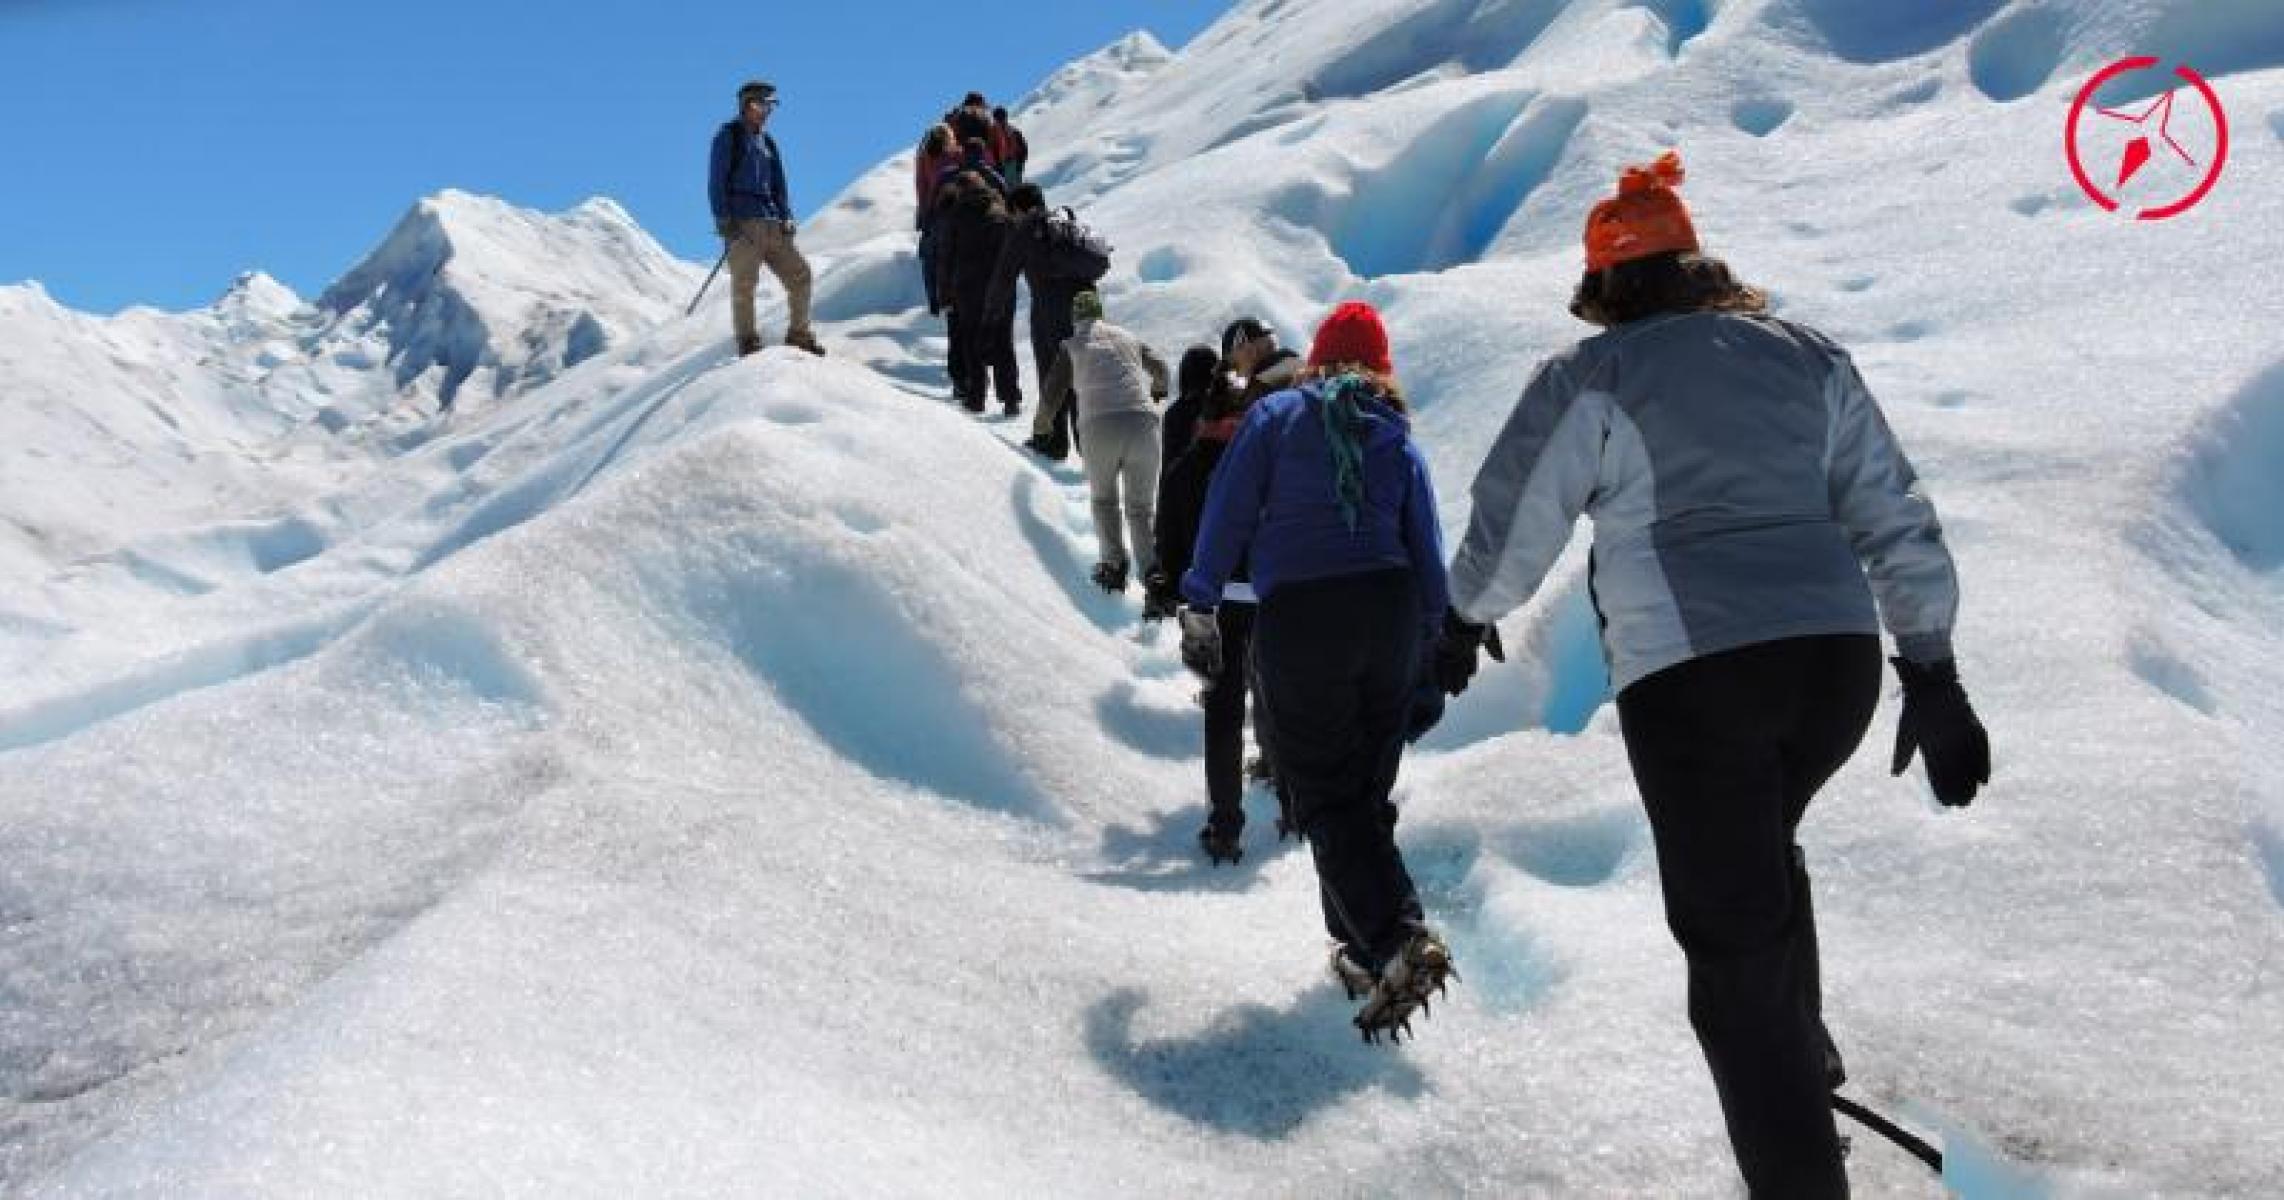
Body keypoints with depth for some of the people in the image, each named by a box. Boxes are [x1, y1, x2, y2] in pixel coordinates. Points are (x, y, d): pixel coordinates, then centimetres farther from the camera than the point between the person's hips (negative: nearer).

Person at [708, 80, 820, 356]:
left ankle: (798, 334, 9)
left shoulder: (767, 142, 23)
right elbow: (717, 180, -1)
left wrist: (786, 217, 9)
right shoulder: (729, 135, 5)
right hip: (742, 222, -6)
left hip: (772, 224, 6)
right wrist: (722, 217, -10)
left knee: (799, 274, 0)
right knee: (744, 281, -9)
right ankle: (748, 341, -5)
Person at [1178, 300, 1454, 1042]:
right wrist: (1429, 641, 21)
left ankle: (1397, 937, -18)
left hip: (1296, 619, -4)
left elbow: (1227, 513, 0)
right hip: (1389, 612, 4)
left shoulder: (1275, 417, 5)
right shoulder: (1398, 437, 14)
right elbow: (1428, 553, 13)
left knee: (1325, 795, -1)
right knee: (1367, 791, 15)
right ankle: (1363, 947, 21)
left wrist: (1200, 606, 6)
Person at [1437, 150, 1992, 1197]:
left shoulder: (1590, 378, 1)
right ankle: (1802, 1051, 42)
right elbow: (1896, 521, 13)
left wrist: (1462, 624, 21)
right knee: (1761, 850, 32)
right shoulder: (1809, 356, 13)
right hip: (1838, 658, 6)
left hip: (1689, 676, -5)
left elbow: (1513, 524, 3)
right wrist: (1933, 677, 17)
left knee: (1734, 942, 2)